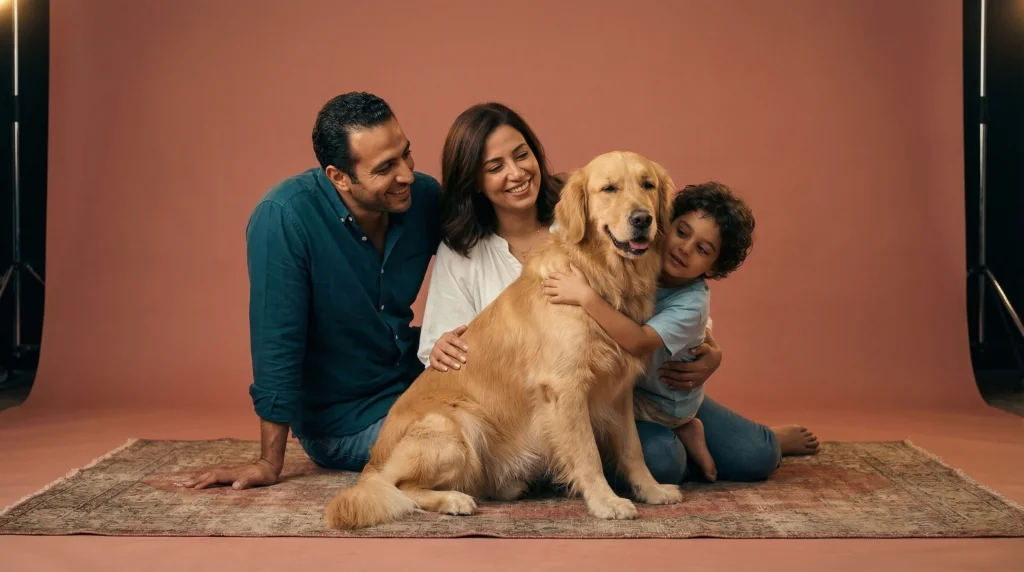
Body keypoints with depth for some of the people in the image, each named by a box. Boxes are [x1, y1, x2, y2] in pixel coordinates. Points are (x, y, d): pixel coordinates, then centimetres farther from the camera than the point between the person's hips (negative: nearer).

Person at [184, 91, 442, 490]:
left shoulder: (425, 197, -9)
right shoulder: (283, 217, -23)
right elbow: (276, 341, -21)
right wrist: (269, 464, -17)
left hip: (415, 379, 6)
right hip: (342, 423, -6)